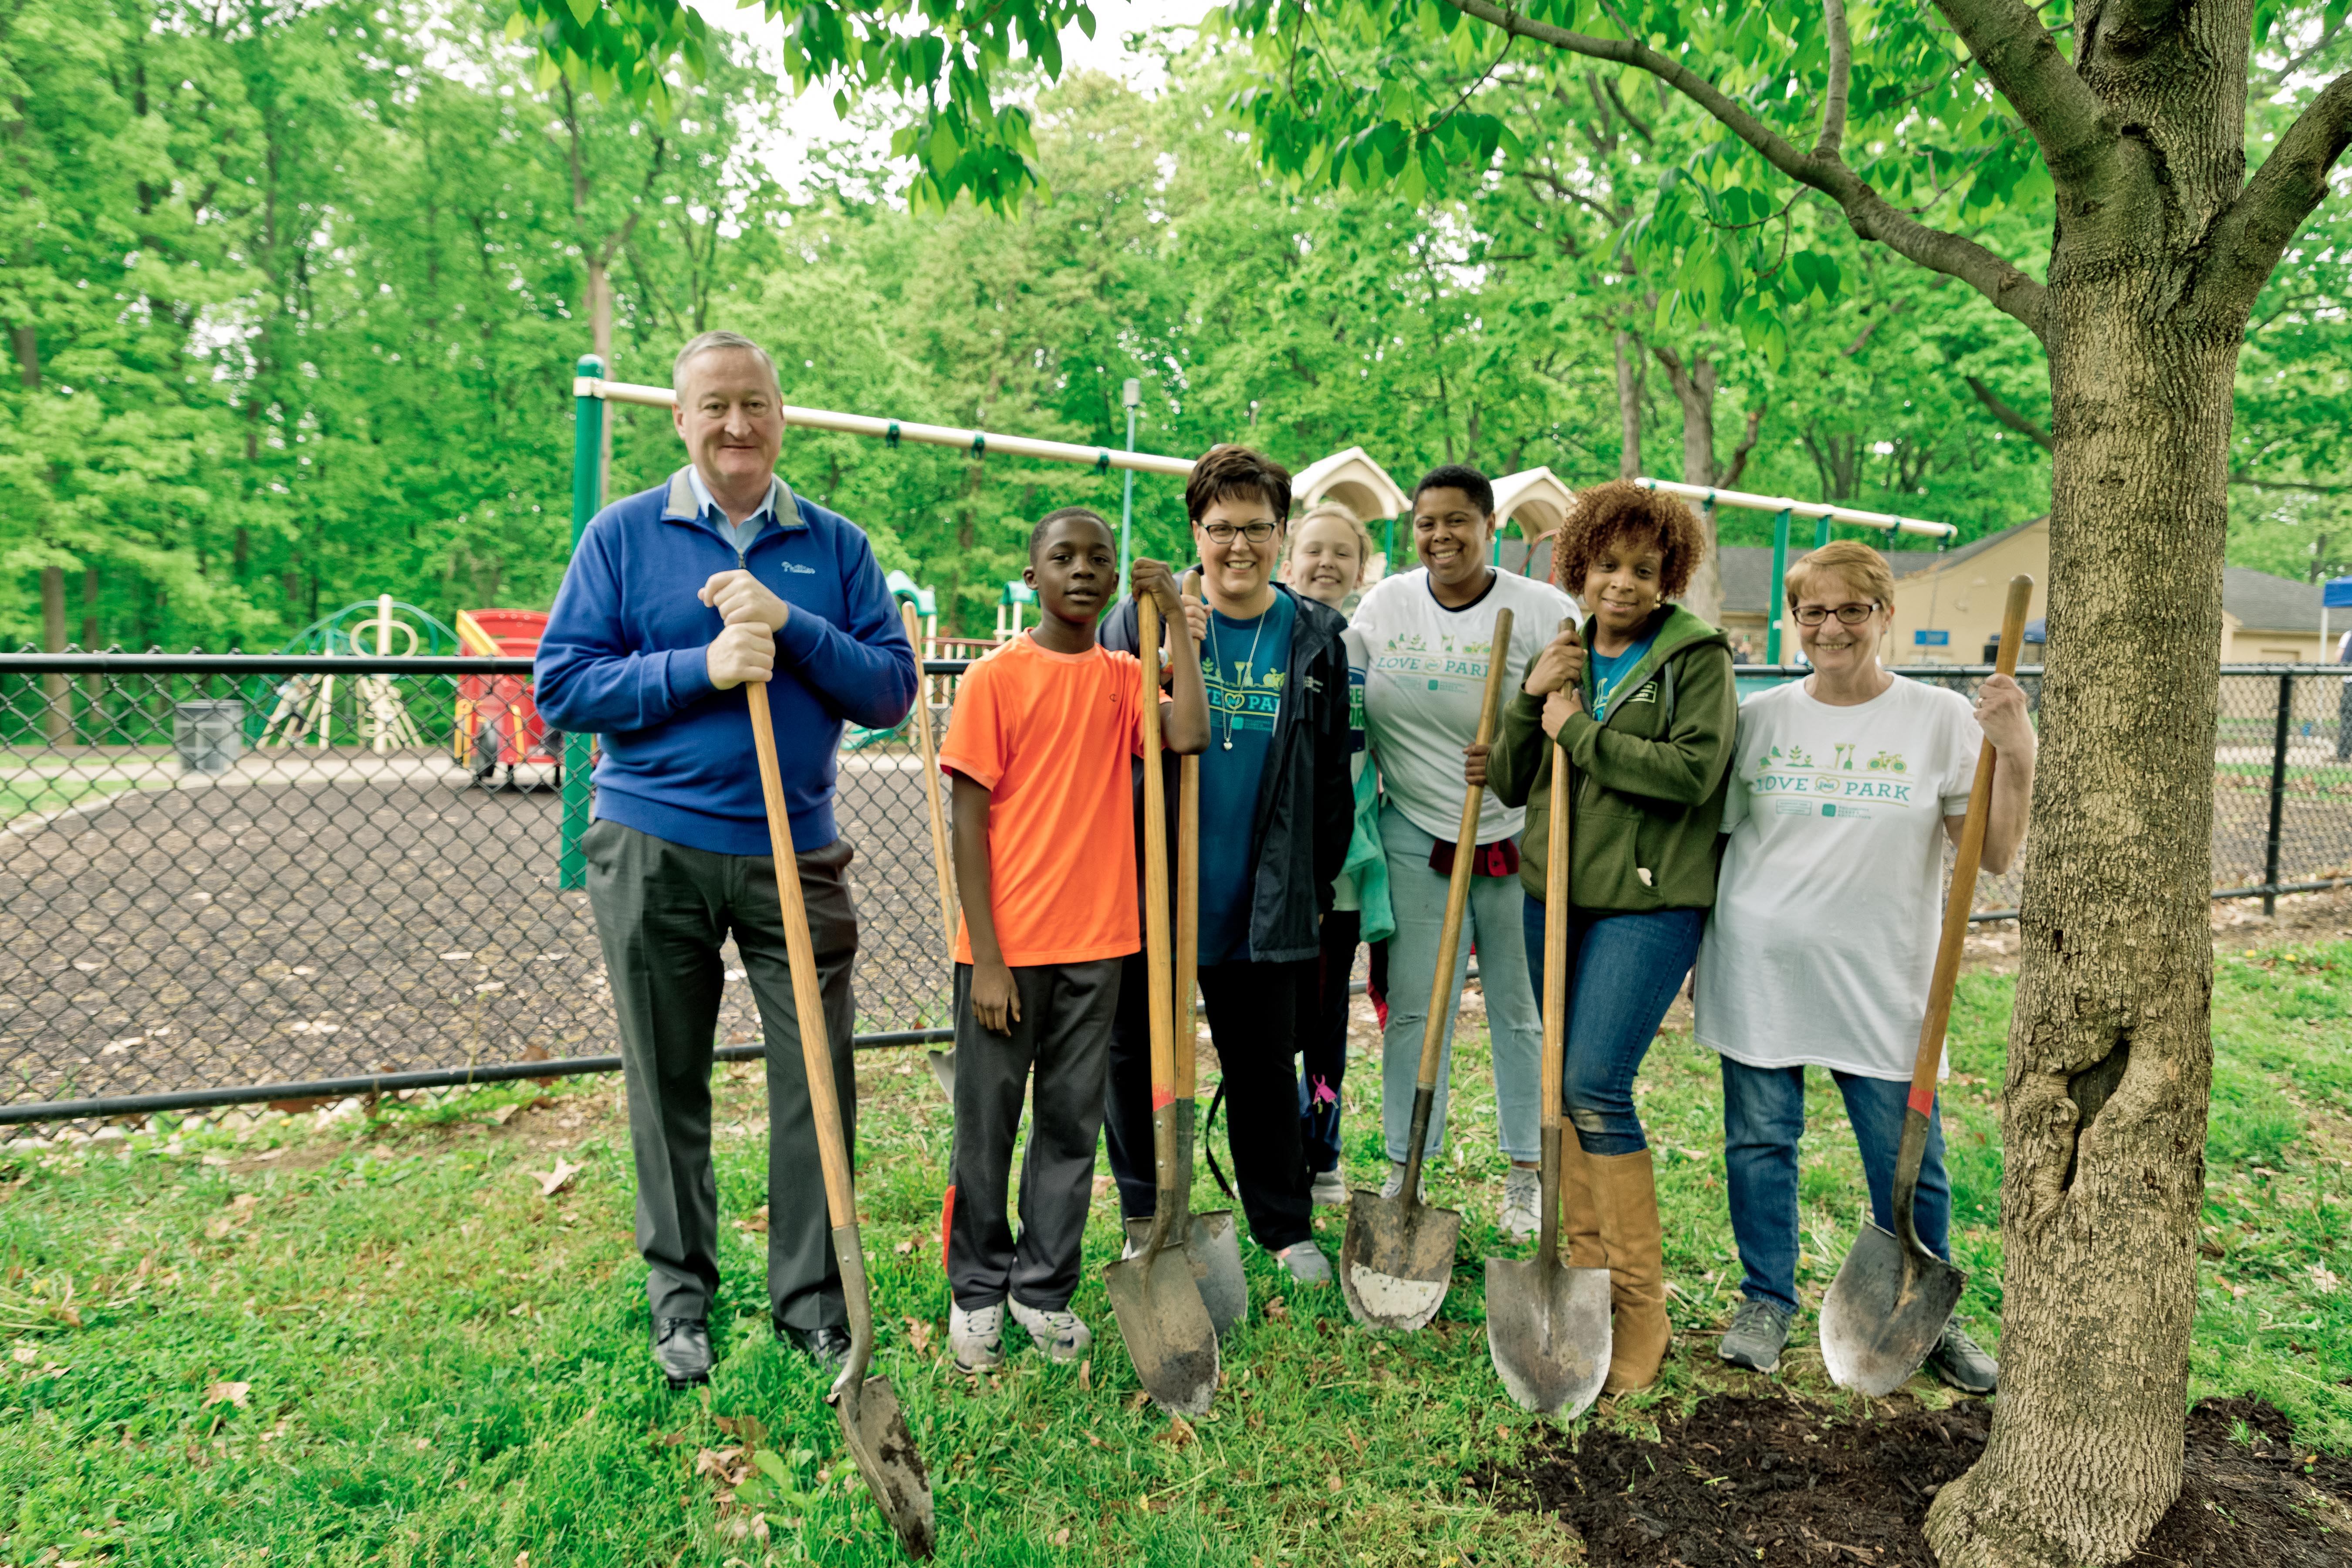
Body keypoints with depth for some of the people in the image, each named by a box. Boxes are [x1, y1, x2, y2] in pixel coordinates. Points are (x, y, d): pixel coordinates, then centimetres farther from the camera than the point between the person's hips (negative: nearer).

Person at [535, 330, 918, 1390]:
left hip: (796, 851, 1)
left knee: (818, 1078, 2)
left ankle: (811, 1297, 19)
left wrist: (792, 627, -14)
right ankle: (680, 1295, 28)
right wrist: (702, 669, -15)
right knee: (667, 1083, 10)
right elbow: (561, 687, -3)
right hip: (652, 849, -1)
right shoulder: (624, 535, 4)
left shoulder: (836, 546, 7)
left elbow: (892, 689, 1)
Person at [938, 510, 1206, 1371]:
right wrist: (985, 959, -11)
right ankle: (977, 1292, 27)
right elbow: (969, 823, -7)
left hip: (1096, 941, 4)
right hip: (1007, 944, -3)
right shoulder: (996, 677, -5)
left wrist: (1176, 619, -8)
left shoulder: (1125, 676, 7)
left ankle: (1045, 1289, 28)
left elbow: (1189, 736, -14)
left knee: (1072, 1122, 13)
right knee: (987, 1123, 8)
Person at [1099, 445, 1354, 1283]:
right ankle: (1146, 1223, 30)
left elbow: (1332, 772, 11)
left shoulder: (1317, 636, 4)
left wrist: (1320, 879, 11)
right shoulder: (1142, 622, -1)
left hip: (1261, 902, 1)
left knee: (1264, 1066, 13)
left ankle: (1287, 1228, 31)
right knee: (1136, 1059, 10)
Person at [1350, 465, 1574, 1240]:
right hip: (1416, 835, 2)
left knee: (1522, 1009, 8)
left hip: (1516, 837, -1)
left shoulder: (1543, 611, -5)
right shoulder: (1385, 603, 5)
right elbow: (1344, 710, 12)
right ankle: (1402, 1174, 17)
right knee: (1413, 1007, 3)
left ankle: (1525, 1177, 25)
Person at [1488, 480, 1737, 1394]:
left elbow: (1693, 772, -16)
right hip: (1555, 893, 6)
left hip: (1648, 900, -6)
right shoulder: (1565, 656, 14)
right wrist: (1531, 700, -4)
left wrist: (1581, 733, -11)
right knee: (1566, 1088, 10)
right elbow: (1510, 784, 11)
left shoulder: (1696, 655, -2)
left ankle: (1642, 1307, 2)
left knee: (1596, 1087, -13)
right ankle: (1585, 1272, 26)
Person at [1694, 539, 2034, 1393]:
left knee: (1909, 1161, 7)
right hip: (1759, 970, 2)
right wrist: (1703, 954, 9)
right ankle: (1767, 1300, 29)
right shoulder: (1758, 717, 3)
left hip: (1882, 979, -1)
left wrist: (2015, 754, -16)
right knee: (1759, 1144, 10)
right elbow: (1717, 836, 11)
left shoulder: (1941, 720, -2)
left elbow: (1994, 856, -3)